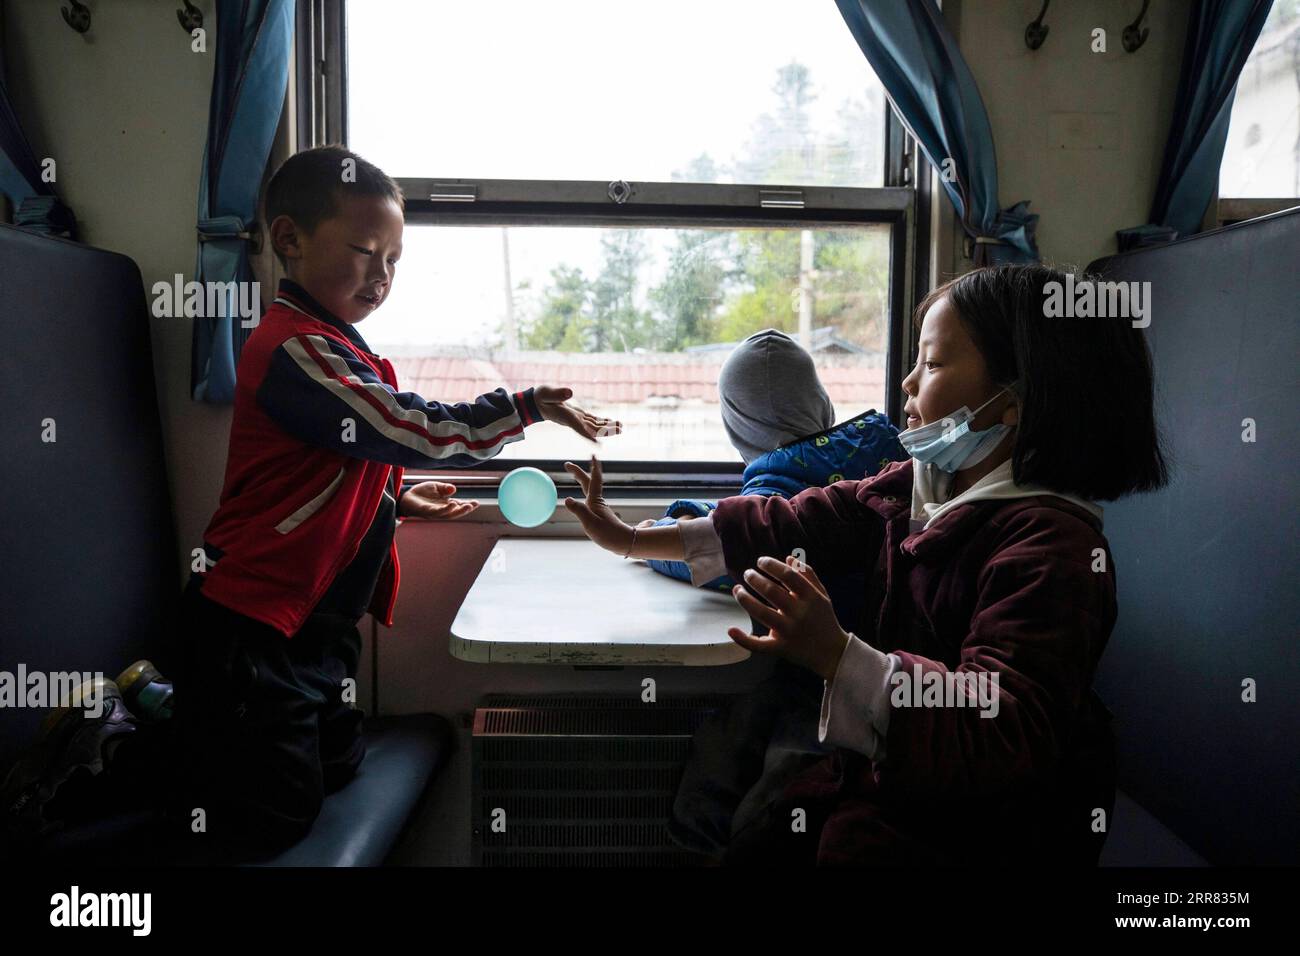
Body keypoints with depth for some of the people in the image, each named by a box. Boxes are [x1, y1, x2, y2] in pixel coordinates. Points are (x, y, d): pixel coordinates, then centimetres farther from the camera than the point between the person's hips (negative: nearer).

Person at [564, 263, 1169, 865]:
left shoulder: (1052, 544, -26)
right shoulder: (918, 485, 0)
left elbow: (1005, 736, -33)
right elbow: (793, 525, 3)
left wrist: (835, 654, -45)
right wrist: (632, 541, 3)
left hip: (973, 829, -6)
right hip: (882, 779, 7)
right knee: (744, 852, 6)